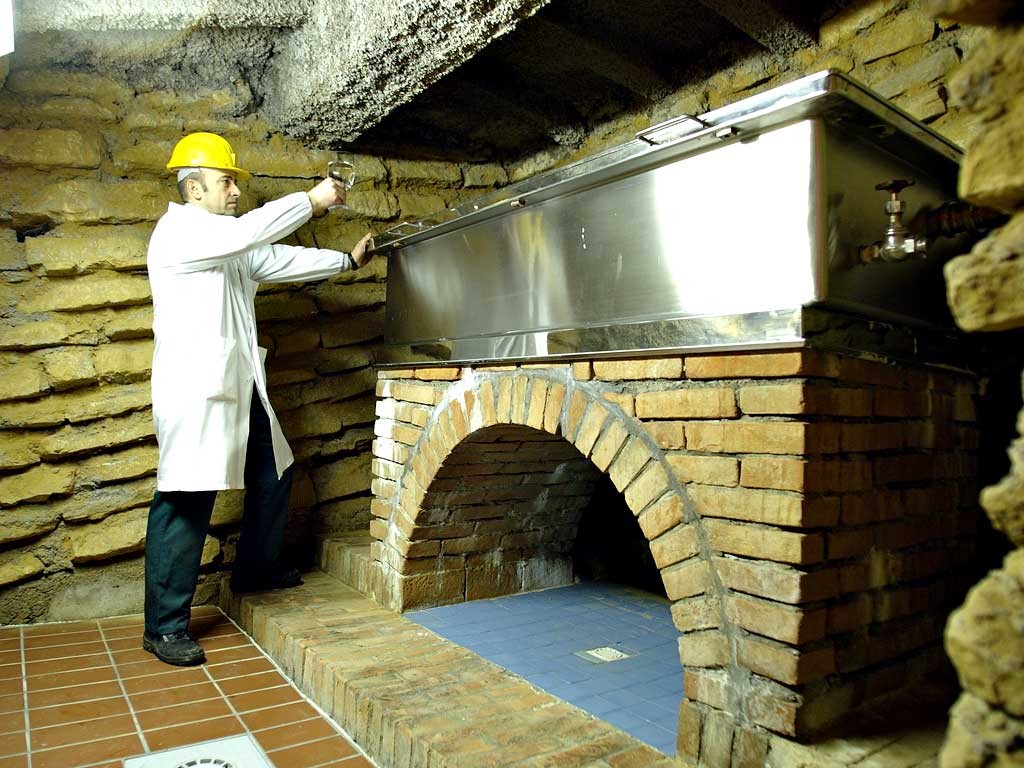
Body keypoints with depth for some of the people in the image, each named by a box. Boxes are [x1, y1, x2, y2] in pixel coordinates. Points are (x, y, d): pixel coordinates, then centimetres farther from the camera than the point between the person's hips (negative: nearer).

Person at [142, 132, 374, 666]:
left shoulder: (232, 246, 22)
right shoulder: (179, 230, -7)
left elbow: (283, 259, 21)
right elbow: (252, 230, -21)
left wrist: (348, 260, 18)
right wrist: (312, 200, -14)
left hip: (240, 388, 10)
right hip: (195, 389, -10)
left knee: (273, 475, 18)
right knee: (187, 502, -9)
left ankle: (255, 570, 36)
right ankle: (164, 627, 1)